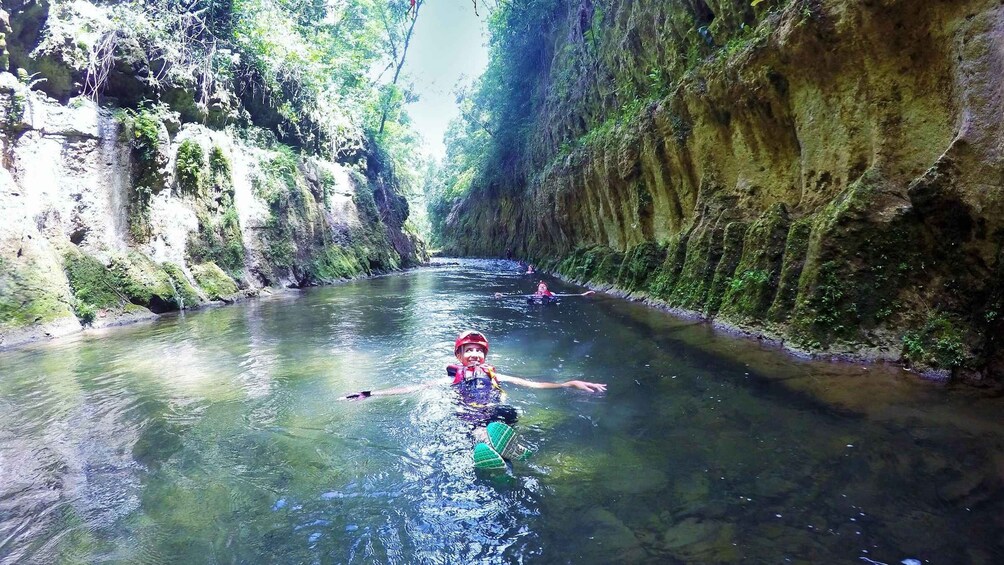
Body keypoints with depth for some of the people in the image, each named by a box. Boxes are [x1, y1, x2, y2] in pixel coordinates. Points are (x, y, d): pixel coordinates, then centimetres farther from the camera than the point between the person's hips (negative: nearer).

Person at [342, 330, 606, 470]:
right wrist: (370, 394, 7)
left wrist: (570, 383, 8)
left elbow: (533, 384, 18)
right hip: (466, 427, -1)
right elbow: (412, 387, 15)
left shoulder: (494, 377, 24)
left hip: (497, 420, 1)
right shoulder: (452, 380, 22)